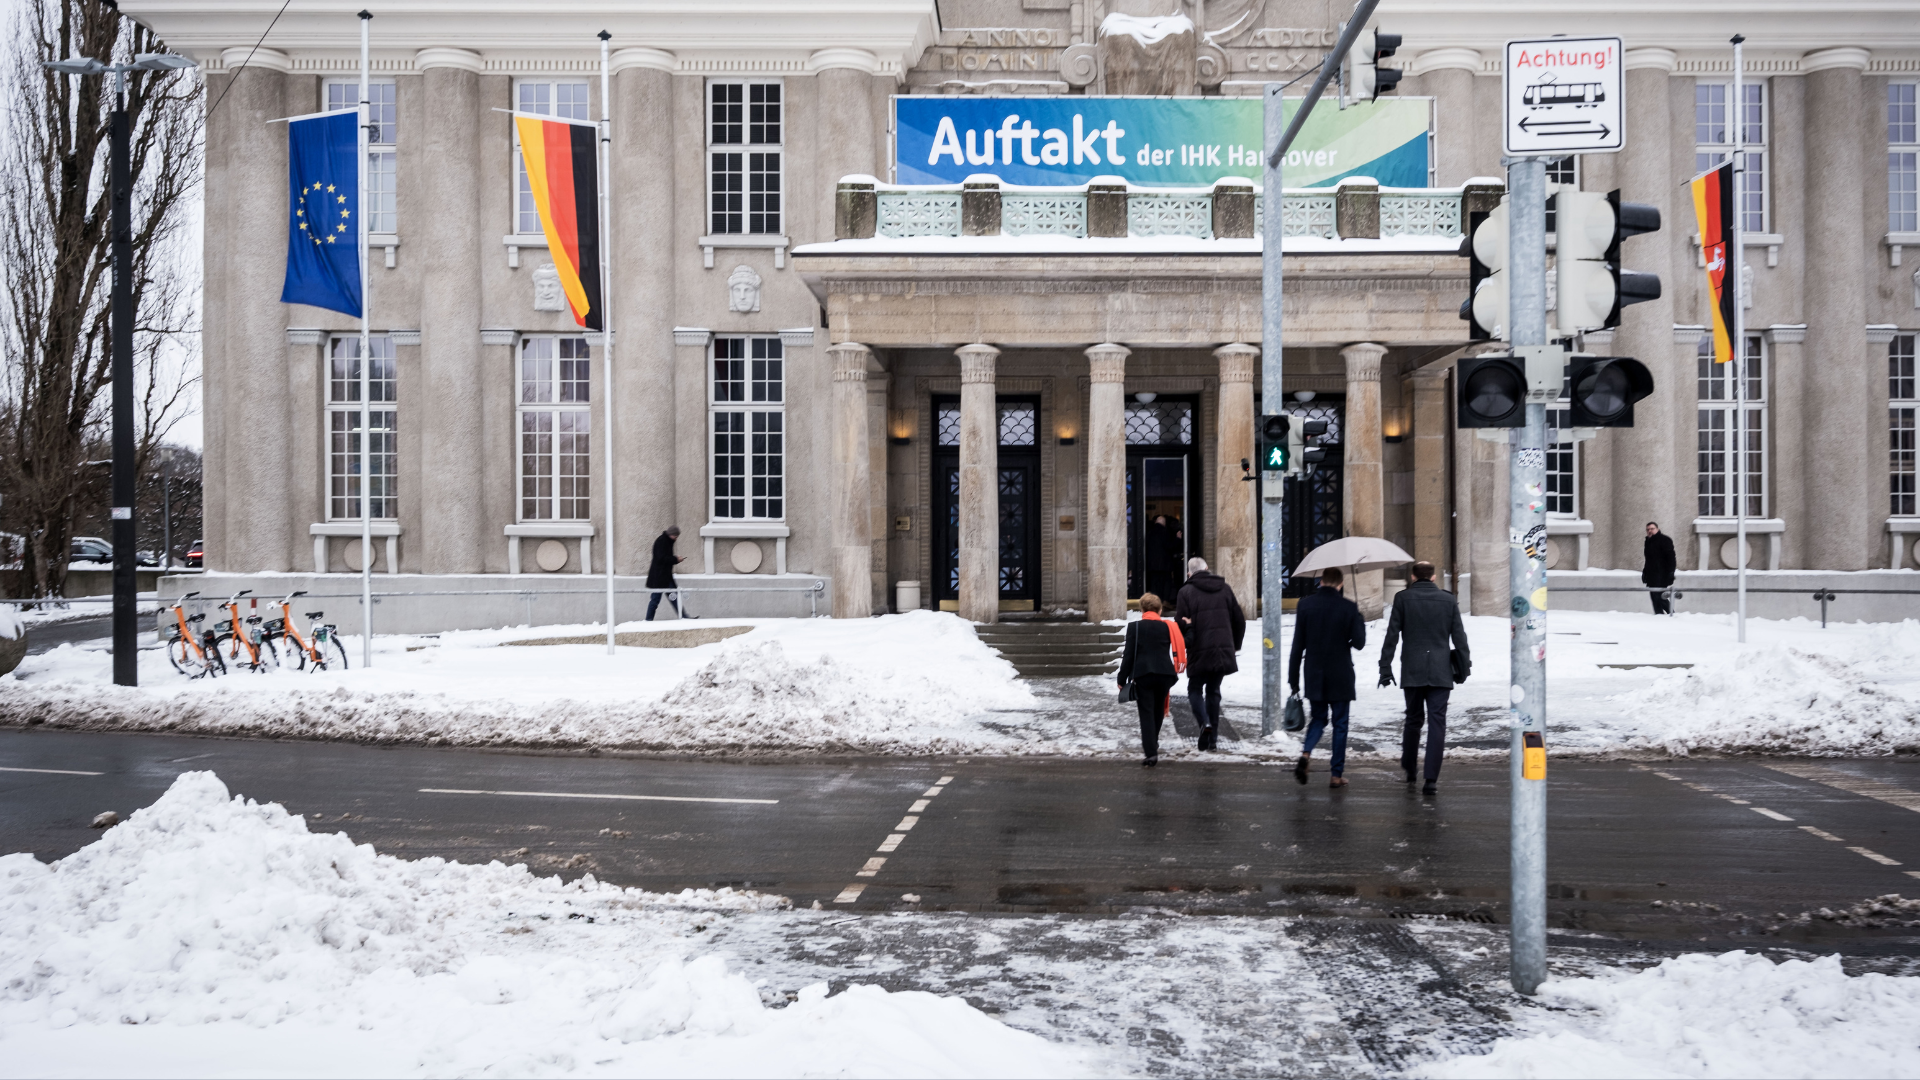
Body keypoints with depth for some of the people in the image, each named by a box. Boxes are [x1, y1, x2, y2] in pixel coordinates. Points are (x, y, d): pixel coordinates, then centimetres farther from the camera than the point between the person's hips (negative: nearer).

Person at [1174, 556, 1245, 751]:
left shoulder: (1186, 592, -5)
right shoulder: (1225, 589, 9)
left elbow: (1180, 625, -11)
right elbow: (1239, 621, 12)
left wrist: (1187, 643, 5)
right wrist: (1235, 645, 22)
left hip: (1199, 653, -4)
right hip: (1224, 651, 4)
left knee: (1195, 689, 11)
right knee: (1213, 691, 15)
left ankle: (1204, 723, -15)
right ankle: (1212, 738, 13)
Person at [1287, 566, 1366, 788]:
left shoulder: (1305, 604, -4)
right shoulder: (1349, 607, -8)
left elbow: (1298, 644, -3)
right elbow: (1359, 643, -6)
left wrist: (1293, 678, 3)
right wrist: (1360, 619, 10)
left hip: (1314, 677, 2)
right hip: (1340, 676, -2)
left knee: (1318, 718, 17)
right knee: (1340, 724, 8)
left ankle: (1305, 754, -9)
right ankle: (1337, 775, 9)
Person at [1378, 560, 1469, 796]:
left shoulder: (1403, 598, 0)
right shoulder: (1449, 599, 4)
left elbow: (1392, 636, -2)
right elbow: (1459, 637, 5)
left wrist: (1385, 668, 1)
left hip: (1412, 670, 0)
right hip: (1440, 671, 0)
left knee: (1412, 719, 16)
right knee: (1437, 722, -2)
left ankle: (1409, 769, 27)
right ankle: (1431, 779, -8)